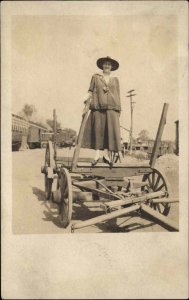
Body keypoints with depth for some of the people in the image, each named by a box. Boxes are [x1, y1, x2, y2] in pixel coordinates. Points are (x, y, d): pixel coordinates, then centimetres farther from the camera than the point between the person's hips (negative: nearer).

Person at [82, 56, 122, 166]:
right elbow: (91, 91, 8)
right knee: (97, 129, -4)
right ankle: (97, 154, -2)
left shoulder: (115, 80, 17)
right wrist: (87, 99, -11)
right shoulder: (95, 77, 14)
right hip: (98, 106, -1)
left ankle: (106, 154, -5)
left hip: (112, 107, 1)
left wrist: (119, 109, 8)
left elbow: (118, 95, 15)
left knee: (111, 129, -6)